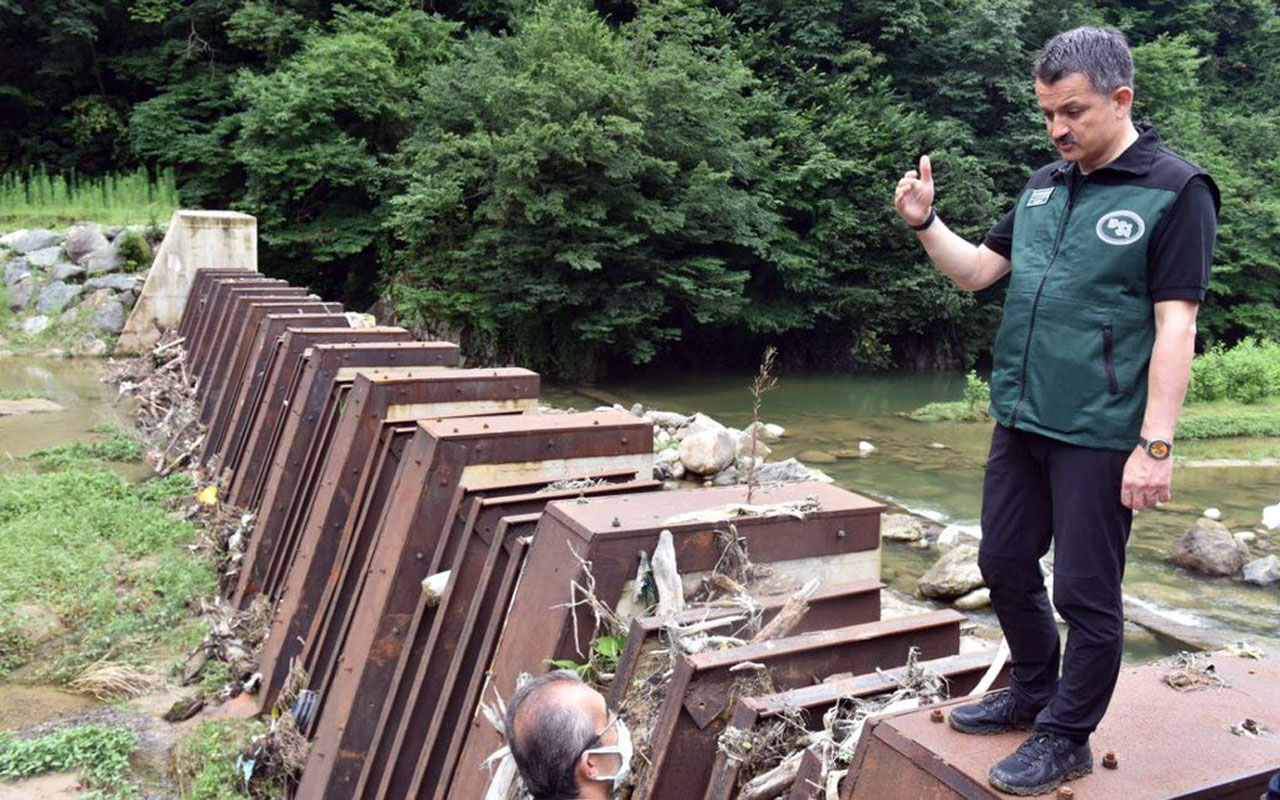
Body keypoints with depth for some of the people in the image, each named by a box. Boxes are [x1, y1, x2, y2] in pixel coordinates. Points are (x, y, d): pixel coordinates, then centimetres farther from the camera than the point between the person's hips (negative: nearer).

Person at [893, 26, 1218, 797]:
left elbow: (1175, 327, -14)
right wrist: (926, 222, -1)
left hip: (1098, 436, -7)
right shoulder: (1045, 187, 11)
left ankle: (1067, 738, 22)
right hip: (1020, 420, 7)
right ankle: (1032, 694, 37)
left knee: (1085, 591, 4)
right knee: (1006, 566, 16)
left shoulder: (1176, 191, -9)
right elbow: (977, 270, 16)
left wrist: (1156, 445, -18)